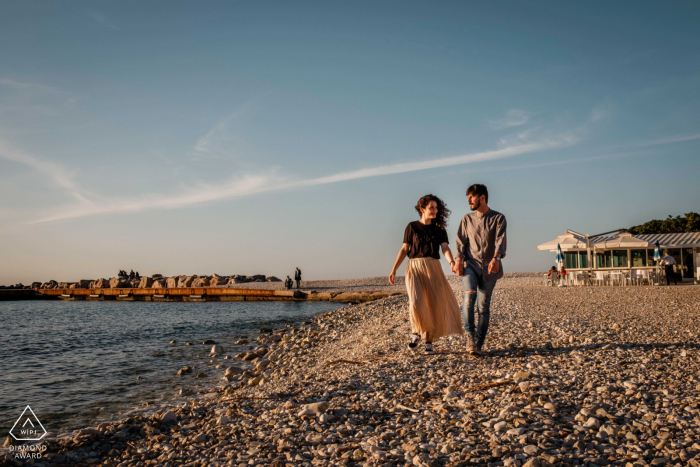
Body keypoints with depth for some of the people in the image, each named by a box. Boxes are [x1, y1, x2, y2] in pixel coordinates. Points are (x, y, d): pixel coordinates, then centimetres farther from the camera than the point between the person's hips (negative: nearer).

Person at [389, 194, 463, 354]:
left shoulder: (439, 229, 8)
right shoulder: (412, 227, 6)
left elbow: (445, 248, -3)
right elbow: (404, 249, 8)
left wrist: (452, 262, -24)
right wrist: (393, 270, 3)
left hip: (433, 269, 2)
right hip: (414, 268, -2)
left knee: (433, 306, 0)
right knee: (416, 304, -19)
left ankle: (429, 341, 14)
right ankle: (416, 332, 8)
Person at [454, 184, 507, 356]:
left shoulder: (498, 218, 4)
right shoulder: (467, 219, 13)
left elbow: (500, 240, -11)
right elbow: (461, 242, 6)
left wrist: (496, 258, -30)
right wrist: (458, 261, -12)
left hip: (489, 268, -1)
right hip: (470, 265, 1)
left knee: (483, 307, 2)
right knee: (469, 297, -23)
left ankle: (479, 343, 12)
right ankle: (470, 335, -14)